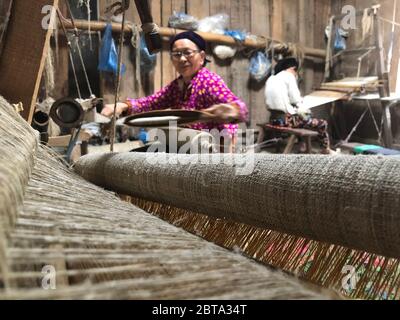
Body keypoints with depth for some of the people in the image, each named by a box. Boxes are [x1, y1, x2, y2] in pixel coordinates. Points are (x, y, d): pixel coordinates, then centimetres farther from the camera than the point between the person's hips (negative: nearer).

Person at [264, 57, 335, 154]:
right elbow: (295, 99, -15)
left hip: (274, 118, 9)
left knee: (305, 117, 34)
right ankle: (326, 150, 27)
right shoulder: (289, 76, -8)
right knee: (322, 124, 7)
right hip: (286, 118, -9)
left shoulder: (271, 79, 13)